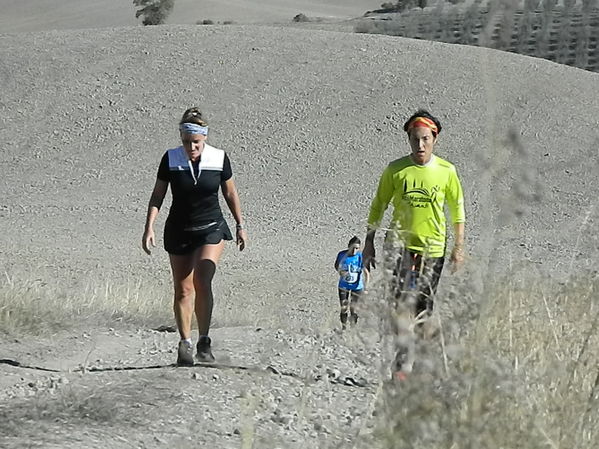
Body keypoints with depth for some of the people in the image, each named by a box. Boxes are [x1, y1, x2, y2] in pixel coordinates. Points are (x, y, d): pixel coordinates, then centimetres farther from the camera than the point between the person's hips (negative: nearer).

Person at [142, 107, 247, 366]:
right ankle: (185, 344, 14)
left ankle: (204, 342, -11)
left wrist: (240, 226, 9)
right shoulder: (171, 159, -8)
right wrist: (149, 228, -9)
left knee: (202, 281, -20)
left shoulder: (219, 159, -7)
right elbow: (157, 196, -1)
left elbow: (230, 193, 6)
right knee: (183, 290, 3)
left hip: (211, 229, -1)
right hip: (179, 231, 1)